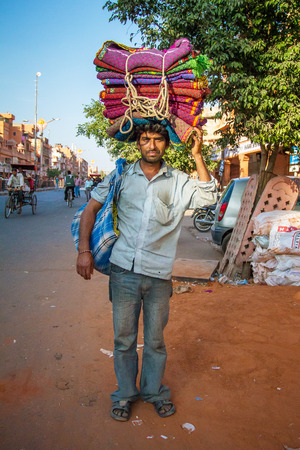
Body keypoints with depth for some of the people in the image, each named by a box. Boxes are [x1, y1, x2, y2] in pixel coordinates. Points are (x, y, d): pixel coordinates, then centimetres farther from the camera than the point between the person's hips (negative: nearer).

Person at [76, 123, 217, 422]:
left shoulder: (178, 181, 4)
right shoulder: (121, 176, 4)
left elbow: (207, 198, -11)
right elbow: (91, 209, 7)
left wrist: (197, 156, -12)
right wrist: (84, 250, -3)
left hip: (159, 274, 0)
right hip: (124, 271, 0)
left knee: (155, 339, 14)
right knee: (124, 338, 12)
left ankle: (154, 391, 37)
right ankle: (125, 394, 33)